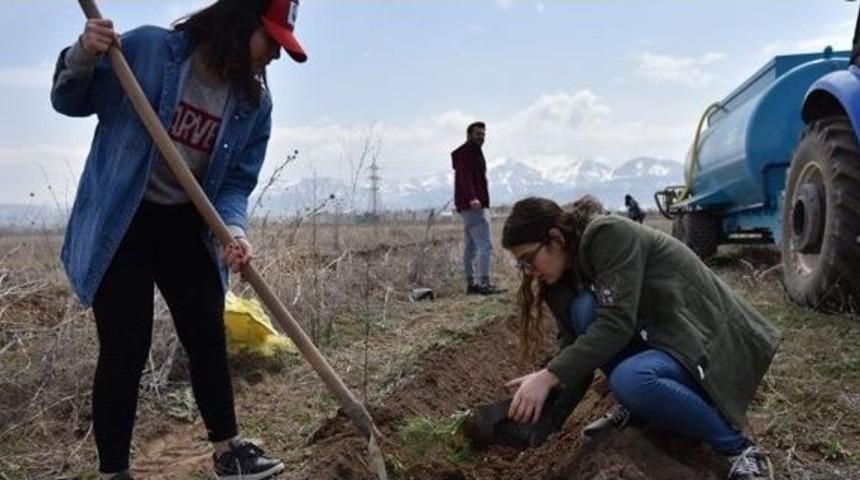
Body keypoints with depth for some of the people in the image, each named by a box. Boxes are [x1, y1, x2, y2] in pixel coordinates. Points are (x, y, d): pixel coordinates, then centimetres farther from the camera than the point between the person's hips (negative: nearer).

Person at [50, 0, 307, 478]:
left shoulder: (255, 103, -5)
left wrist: (233, 230, -22)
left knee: (208, 339, 10)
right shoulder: (146, 49, -17)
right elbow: (69, 103, -7)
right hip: (119, 223, -4)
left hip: (186, 224, 5)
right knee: (125, 349, -4)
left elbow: (235, 181, -2)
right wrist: (81, 58, -28)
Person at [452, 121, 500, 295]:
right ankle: (484, 284, -16)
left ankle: (471, 284, 15)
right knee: (485, 245, -14)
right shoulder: (464, 153, -9)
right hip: (473, 206, -11)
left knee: (470, 248, 11)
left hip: (471, 206, 11)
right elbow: (465, 177, -23)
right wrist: (472, 198, -36)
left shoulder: (475, 152, 22)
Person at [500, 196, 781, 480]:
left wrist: (548, 377, -31)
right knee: (585, 310, -17)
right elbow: (576, 349, 1)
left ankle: (740, 449, -14)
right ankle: (637, 410, 2)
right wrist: (544, 416, -11)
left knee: (630, 380, -35)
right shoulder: (568, 275, 4)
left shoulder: (610, 235, -21)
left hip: (711, 339, -7)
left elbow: (616, 322, -30)